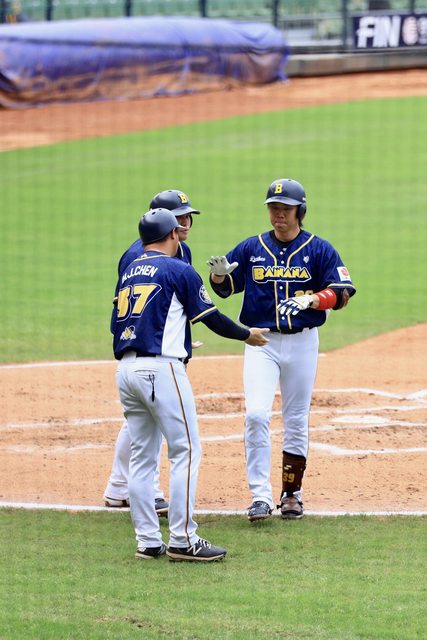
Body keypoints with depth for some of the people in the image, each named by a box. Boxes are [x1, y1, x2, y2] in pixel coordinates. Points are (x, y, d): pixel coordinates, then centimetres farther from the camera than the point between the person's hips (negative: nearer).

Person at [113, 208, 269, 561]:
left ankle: (148, 541, 8)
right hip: (161, 369, -7)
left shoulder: (129, 272, 17)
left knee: (143, 456, 10)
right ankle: (183, 540, -8)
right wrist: (248, 334, 14)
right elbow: (211, 318, -2)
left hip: (126, 369, 7)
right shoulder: (179, 270, -3)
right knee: (186, 451, -3)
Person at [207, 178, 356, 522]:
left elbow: (342, 292, -5)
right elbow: (224, 287, 12)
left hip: (302, 342, -1)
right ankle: (261, 496, -13)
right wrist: (219, 275, -12)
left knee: (296, 421, 7)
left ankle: (292, 493, 19)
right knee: (256, 415, -14)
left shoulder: (319, 249, 1)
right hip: (261, 342, 1)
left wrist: (309, 299, -23)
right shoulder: (251, 248, 6)